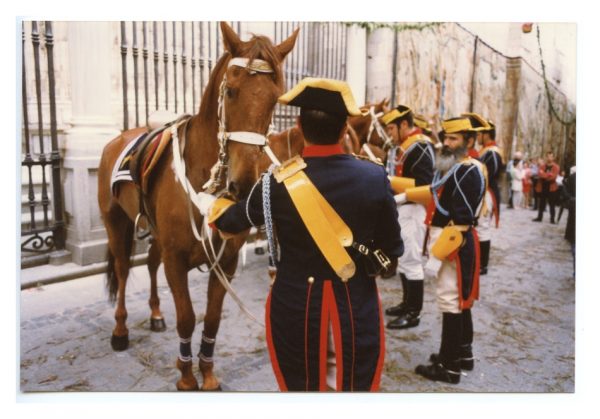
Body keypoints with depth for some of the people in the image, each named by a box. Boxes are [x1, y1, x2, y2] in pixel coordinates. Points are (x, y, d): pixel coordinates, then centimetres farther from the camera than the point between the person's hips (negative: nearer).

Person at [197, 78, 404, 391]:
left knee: (300, 385, 20)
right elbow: (392, 248, -3)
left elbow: (234, 221, 4)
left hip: (294, 302, 0)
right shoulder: (375, 177, -12)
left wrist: (209, 204, 25)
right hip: (357, 303, 1)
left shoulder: (277, 182, -15)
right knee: (358, 384, 19)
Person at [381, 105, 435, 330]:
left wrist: (390, 180, -22)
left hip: (413, 211, -10)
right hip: (403, 209, 10)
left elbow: (423, 185, -23)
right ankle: (407, 303, 30)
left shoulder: (420, 147, -15)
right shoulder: (408, 146, 15)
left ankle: (414, 313, 8)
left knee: (411, 261, -3)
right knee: (403, 259, 17)